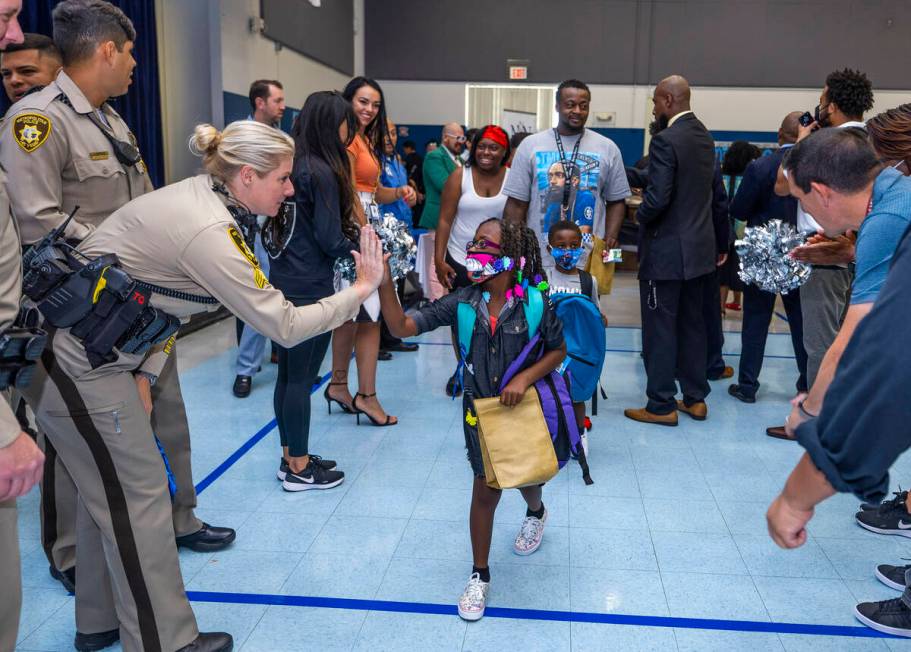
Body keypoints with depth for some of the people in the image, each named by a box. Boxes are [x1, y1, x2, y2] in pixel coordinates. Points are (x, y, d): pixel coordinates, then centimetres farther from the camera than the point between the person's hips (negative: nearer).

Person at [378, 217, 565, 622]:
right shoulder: (462, 303, -15)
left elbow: (558, 350, -6)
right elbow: (402, 327, -20)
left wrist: (524, 379, -21)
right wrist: (383, 281, -33)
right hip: (480, 408, 1)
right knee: (485, 490, 7)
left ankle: (536, 513, 62)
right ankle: (480, 576, 25)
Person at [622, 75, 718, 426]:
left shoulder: (666, 140, -18)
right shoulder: (704, 137, 9)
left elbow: (658, 198, -24)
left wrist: (640, 214, -4)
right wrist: (643, 187, 13)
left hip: (667, 250, -8)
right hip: (699, 247, 9)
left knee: (659, 329, 1)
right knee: (691, 324, 16)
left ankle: (661, 405, 9)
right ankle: (695, 397, 25)